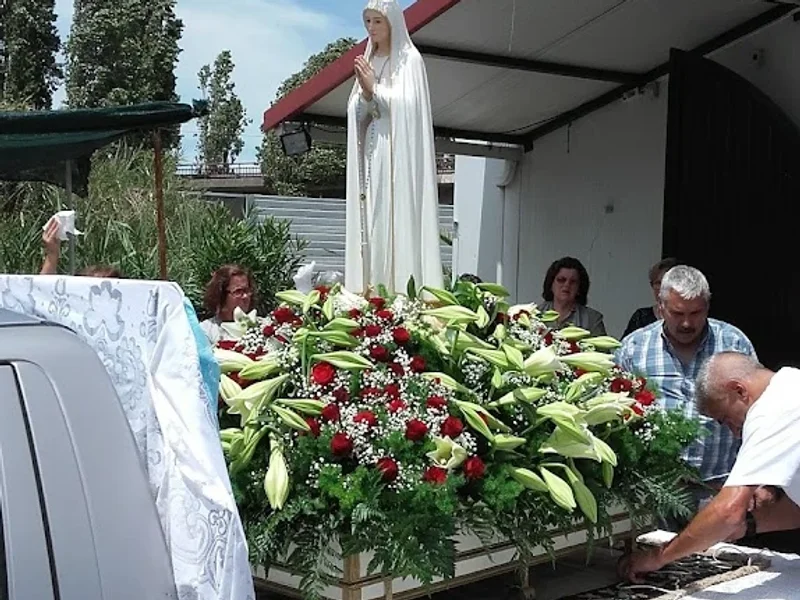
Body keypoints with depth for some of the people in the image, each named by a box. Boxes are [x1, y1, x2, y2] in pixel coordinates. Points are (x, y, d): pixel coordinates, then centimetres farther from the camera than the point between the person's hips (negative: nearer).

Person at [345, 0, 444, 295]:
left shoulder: (409, 59, 1)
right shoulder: (367, 63, 18)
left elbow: (407, 104, -10)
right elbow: (357, 114, 12)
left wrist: (374, 89, -11)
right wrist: (365, 92, -6)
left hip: (399, 152, -6)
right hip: (370, 153, 6)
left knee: (398, 219, -12)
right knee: (371, 223, -1)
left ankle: (402, 291, -15)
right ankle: (371, 291, -2)